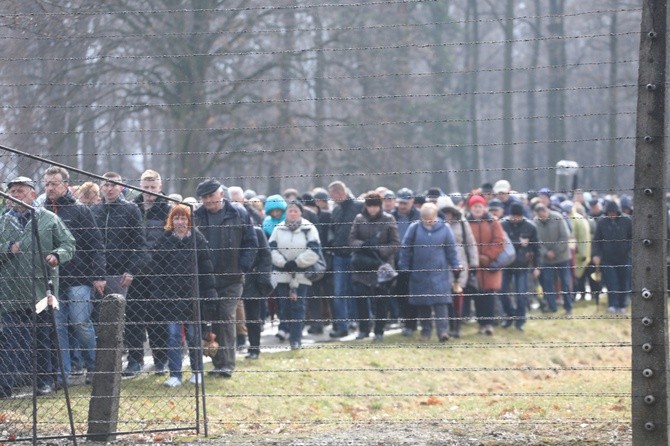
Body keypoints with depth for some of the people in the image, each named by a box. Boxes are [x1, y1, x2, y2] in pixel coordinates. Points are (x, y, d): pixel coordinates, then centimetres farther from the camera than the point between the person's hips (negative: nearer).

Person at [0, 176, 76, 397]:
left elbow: (69, 243, 5)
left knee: (44, 336, 8)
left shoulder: (49, 219, 5)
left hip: (43, 289, -1)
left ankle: (45, 381, 18)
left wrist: (57, 255, -14)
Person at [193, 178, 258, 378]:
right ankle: (218, 363, 14)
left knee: (226, 318, -10)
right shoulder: (197, 217, 4)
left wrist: (242, 268, -9)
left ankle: (227, 364, -9)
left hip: (231, 279, -3)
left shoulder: (238, 214, -2)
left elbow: (251, 243, 1)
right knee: (210, 320, 5)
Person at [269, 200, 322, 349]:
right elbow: (272, 249, 1)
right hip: (282, 274, 2)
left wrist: (296, 263, -12)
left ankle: (296, 338, -7)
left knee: (298, 306, -7)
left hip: (301, 275, -2)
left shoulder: (309, 229, 2)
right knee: (284, 307, 1)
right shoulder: (278, 229, 9)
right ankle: (285, 333, 11)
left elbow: (314, 251, -7)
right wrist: (284, 263, -12)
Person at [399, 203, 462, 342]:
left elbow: (452, 250, 7)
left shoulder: (445, 229, -1)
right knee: (423, 304, 7)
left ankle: (443, 330, -15)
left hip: (439, 273, -2)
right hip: (419, 273, 2)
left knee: (441, 302, -12)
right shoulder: (414, 228, 0)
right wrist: (403, 267, 6)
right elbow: (405, 249, 6)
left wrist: (456, 265, 1)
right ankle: (426, 330, 19)